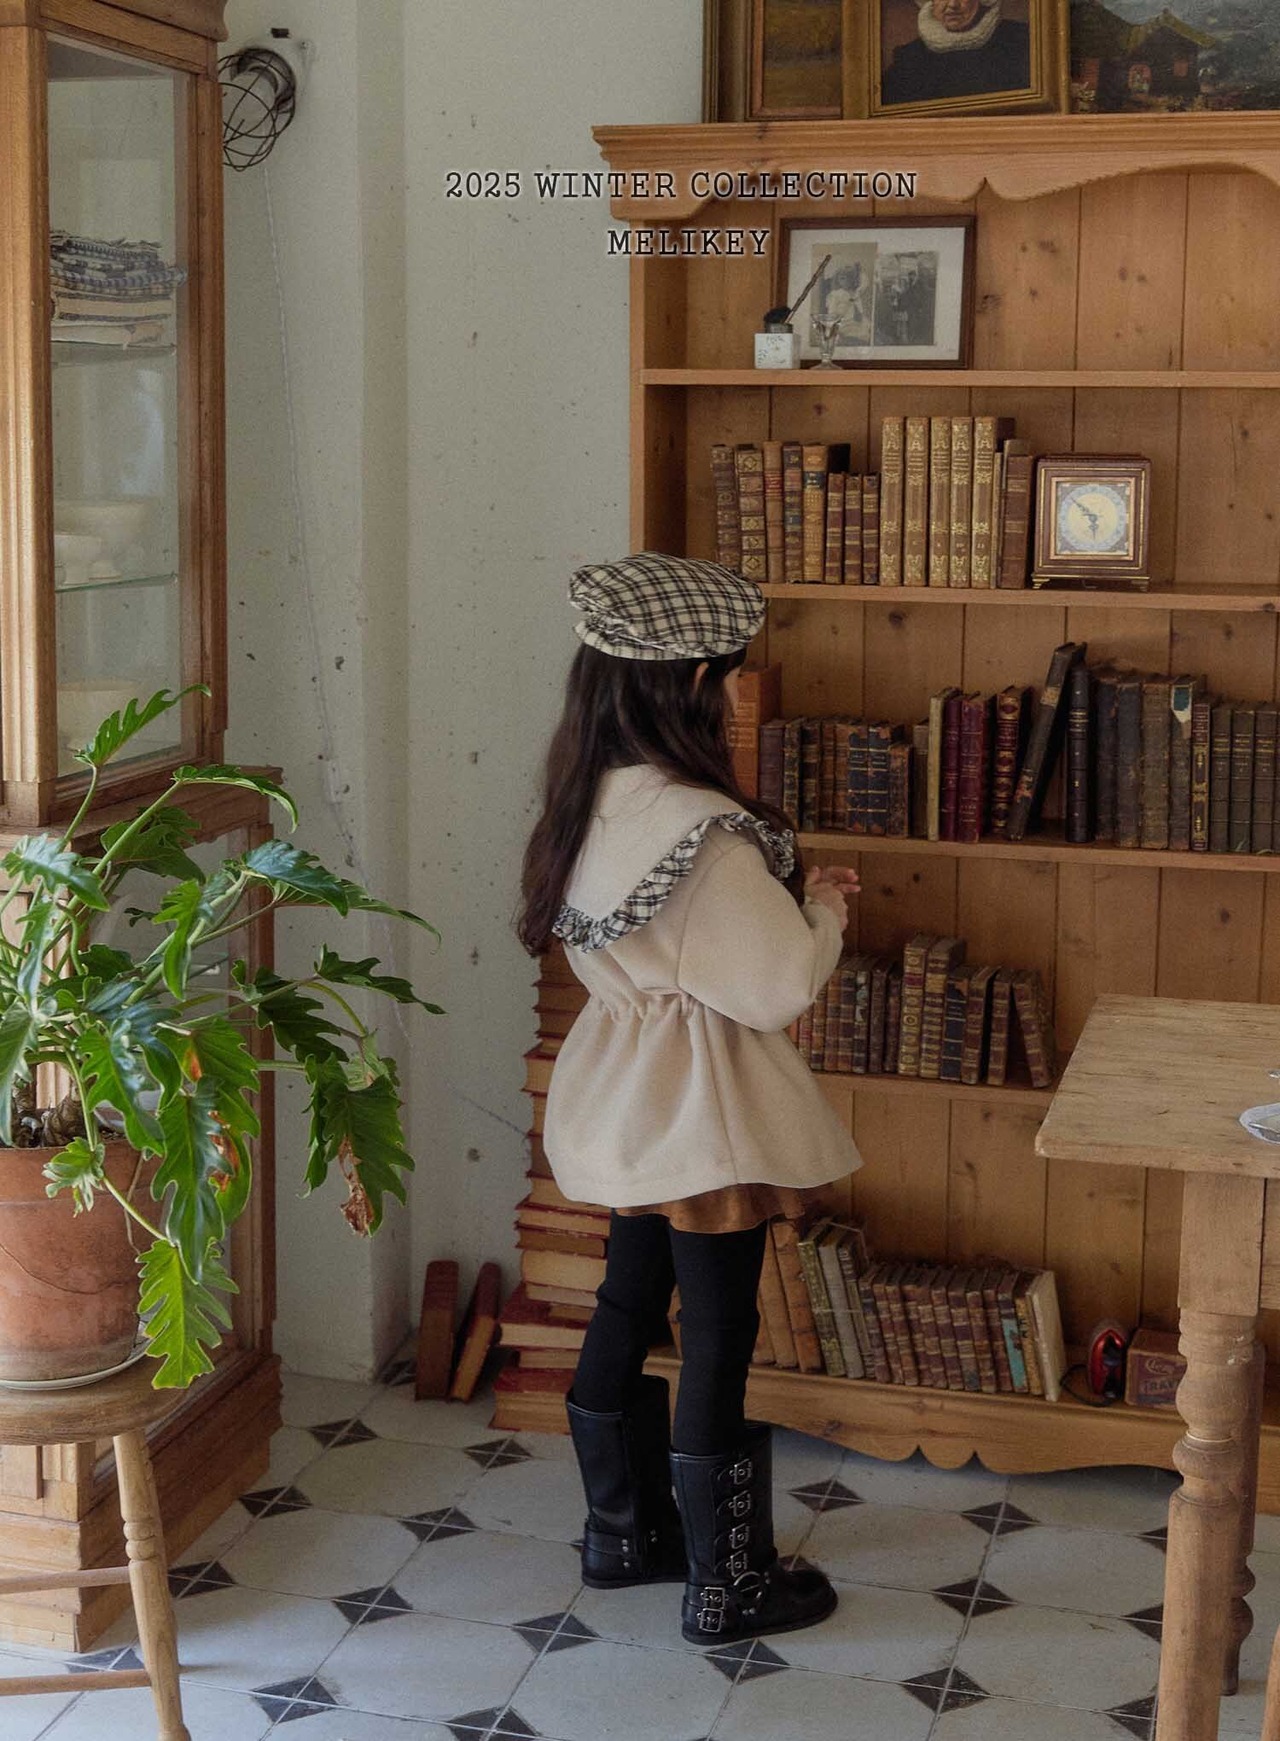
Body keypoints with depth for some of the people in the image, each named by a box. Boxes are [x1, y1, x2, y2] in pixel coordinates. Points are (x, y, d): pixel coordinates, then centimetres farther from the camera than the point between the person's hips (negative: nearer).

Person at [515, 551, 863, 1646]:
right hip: (703, 1114, -9)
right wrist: (824, 910, -4)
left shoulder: (593, 805, 2)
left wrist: (790, 901, 9)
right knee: (719, 1339, 3)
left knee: (630, 1309, 20)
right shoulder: (701, 827, -27)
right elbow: (784, 986, -22)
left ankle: (623, 1532, 36)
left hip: (624, 1105, 9)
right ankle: (727, 1587, 17)